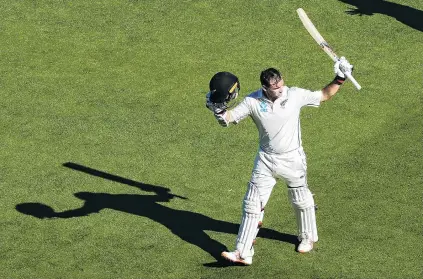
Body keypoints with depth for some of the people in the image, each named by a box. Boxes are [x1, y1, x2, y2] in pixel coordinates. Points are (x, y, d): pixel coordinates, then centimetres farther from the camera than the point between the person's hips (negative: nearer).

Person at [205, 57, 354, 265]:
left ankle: (308, 238, 43)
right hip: (266, 160, 1)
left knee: (301, 201, 17)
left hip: (293, 159, -1)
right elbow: (227, 118, -13)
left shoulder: (295, 95, -14)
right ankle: (243, 253, 2)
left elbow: (324, 96, -2)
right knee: (252, 205, -2)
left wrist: (339, 80, -11)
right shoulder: (253, 101, -13)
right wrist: (217, 107, -32)